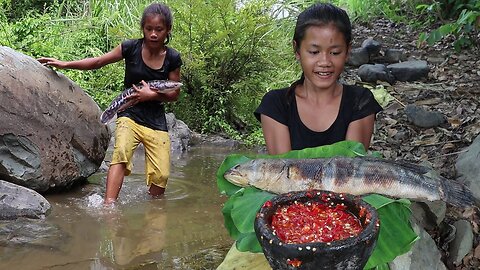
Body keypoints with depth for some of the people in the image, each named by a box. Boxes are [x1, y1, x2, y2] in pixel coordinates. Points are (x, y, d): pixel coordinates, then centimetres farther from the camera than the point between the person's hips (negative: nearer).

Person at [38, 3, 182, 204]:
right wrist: (65, 64, 2)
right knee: (121, 152, -31)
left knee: (161, 175, -6)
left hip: (156, 121, 1)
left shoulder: (172, 58, -4)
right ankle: (108, 205, -39)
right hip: (129, 115, -1)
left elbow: (174, 94, 4)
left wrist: (152, 95, -14)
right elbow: (98, 62, 6)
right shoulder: (130, 48, -6)